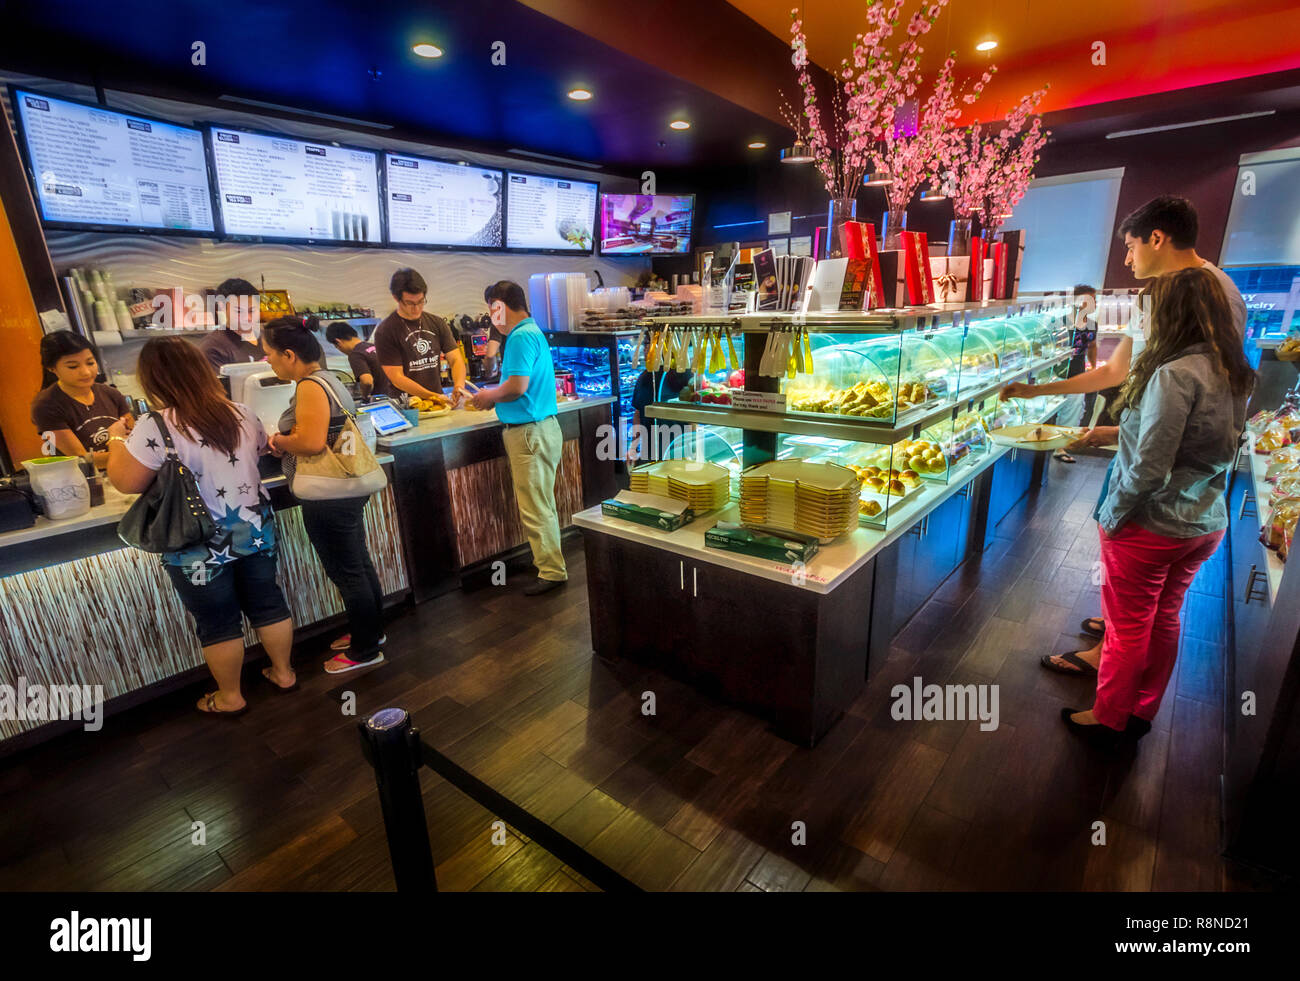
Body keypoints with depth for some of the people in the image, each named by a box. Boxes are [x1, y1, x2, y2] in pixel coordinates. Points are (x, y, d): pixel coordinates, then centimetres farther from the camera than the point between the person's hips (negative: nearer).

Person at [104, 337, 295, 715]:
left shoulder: (156, 427, -18)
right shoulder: (241, 414, -1)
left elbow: (126, 482, -11)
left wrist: (117, 440, 4)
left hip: (201, 546, -4)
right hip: (255, 530, 5)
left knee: (218, 623, 11)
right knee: (267, 603, 18)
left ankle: (229, 697, 29)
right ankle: (283, 673, 34)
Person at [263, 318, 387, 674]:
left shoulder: (310, 387, -19)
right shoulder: (326, 378, 12)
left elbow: (311, 442, -30)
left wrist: (279, 440, -11)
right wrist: (284, 440, 5)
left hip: (328, 499, -10)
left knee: (346, 573, 2)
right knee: (359, 565, 19)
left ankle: (365, 650, 16)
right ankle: (371, 630, 35)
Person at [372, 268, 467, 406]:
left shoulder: (437, 323, 10)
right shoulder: (385, 331, -4)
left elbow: (456, 359, 5)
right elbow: (397, 378, -8)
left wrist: (459, 386, -16)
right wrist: (433, 396, -18)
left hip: (439, 401, 4)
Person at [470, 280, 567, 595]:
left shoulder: (522, 337, -16)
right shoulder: (532, 331, 16)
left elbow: (517, 386, -24)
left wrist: (490, 395, -6)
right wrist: (493, 396, 14)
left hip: (530, 432, -11)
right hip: (536, 428, 11)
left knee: (535, 509, -2)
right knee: (541, 505, 19)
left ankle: (552, 572, 7)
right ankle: (548, 561, 31)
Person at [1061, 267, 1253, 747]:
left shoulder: (1175, 374, -24)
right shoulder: (1234, 374, 3)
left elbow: (1149, 469, -26)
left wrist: (1112, 517, -13)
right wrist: (1112, 431, 12)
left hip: (1151, 526, -8)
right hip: (1206, 524, 8)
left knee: (1128, 628, 8)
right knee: (1164, 621, 21)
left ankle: (1107, 719, 27)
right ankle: (1142, 712, 38)